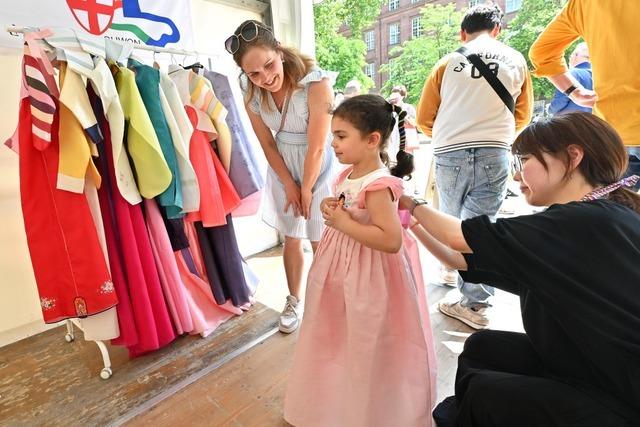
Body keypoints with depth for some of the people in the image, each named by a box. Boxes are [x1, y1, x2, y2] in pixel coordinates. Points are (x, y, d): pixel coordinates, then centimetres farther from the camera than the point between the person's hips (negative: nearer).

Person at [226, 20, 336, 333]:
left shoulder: (316, 84, -27)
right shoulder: (251, 93, -10)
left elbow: (316, 148, -22)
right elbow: (267, 144, -5)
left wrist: (306, 189, -12)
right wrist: (289, 185, -5)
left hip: (317, 169, -4)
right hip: (283, 171, 4)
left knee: (321, 241, 6)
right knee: (291, 239, 13)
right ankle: (294, 301, 33)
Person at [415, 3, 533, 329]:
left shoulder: (448, 62, 9)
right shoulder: (516, 61, 13)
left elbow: (424, 119, 8)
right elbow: (523, 116, 20)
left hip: (449, 153, 0)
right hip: (495, 154, 0)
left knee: (451, 219, 18)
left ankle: (453, 270, 35)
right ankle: (475, 303, 3)